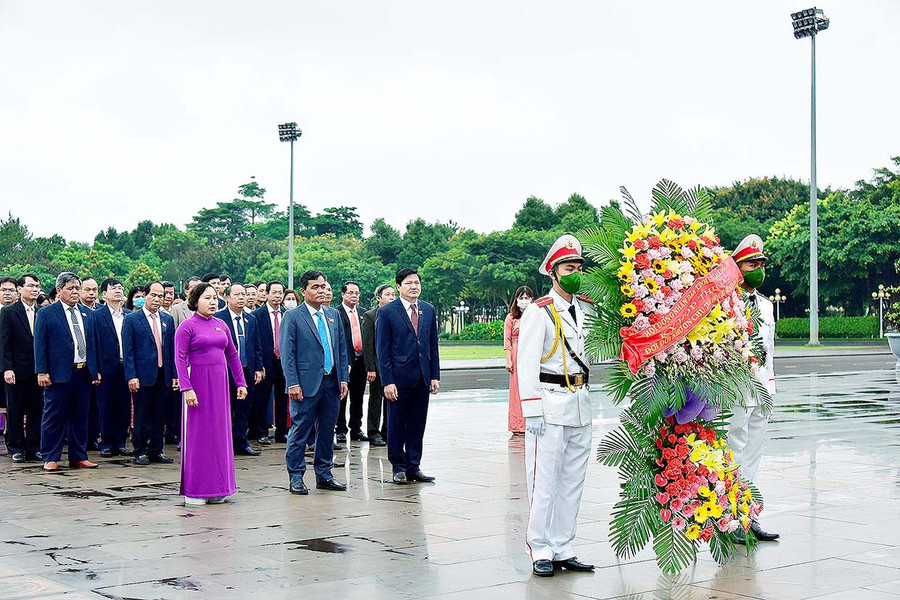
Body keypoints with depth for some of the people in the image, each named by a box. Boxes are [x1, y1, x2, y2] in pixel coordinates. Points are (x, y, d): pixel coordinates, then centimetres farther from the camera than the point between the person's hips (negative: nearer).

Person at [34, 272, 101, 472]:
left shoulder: (87, 314, 14)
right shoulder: (46, 313, 0)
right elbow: (39, 344, -3)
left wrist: (96, 371, 11)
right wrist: (42, 372, -11)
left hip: (84, 373, 5)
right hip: (59, 373, -5)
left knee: (80, 417, 10)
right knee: (54, 417, 0)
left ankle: (78, 457, 17)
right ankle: (51, 458, 8)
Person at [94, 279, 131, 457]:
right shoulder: (98, 315, -2)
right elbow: (95, 343, -5)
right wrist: (96, 369, -11)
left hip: (126, 367, 4)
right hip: (107, 367, -4)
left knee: (124, 407, 6)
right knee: (106, 407, 2)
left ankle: (120, 442, 16)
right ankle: (107, 444, 11)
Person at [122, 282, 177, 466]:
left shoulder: (168, 320, 13)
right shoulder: (131, 319, -1)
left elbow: (172, 349, 13)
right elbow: (128, 351, -5)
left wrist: (174, 374, 7)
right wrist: (131, 376, -12)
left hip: (163, 376, 4)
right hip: (143, 375, -4)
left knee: (159, 415, 9)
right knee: (141, 416, 1)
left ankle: (156, 450, 17)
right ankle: (140, 452, 10)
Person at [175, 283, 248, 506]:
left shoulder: (221, 326, 12)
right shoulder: (187, 326, -5)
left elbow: (233, 355, 16)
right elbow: (180, 358, -11)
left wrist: (241, 383, 11)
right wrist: (187, 388, -19)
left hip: (219, 385, 6)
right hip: (198, 383, -6)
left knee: (219, 433, 8)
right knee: (197, 435, -2)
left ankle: (215, 489, 16)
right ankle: (193, 490, 5)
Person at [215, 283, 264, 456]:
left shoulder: (251, 320, 13)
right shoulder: (218, 318, -4)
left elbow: (257, 347, 16)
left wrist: (258, 368, 9)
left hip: (247, 372, 5)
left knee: (243, 410, 9)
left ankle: (241, 444, 17)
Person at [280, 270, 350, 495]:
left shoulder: (334, 315, 13)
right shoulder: (293, 316, -4)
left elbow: (342, 349, 16)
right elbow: (287, 353, -7)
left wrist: (344, 378, 8)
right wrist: (293, 383, -14)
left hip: (331, 383, 6)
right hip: (307, 383, -5)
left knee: (327, 431, 11)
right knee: (299, 432, -1)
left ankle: (324, 476, 21)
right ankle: (296, 477, 8)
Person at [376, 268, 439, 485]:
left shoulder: (429, 310, 10)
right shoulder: (387, 312, -5)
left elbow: (433, 345, 13)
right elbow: (382, 350, -6)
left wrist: (435, 375, 6)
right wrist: (387, 381, -12)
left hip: (422, 378, 4)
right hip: (399, 378, -4)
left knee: (417, 424, 9)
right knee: (396, 425, 4)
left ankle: (414, 467, 18)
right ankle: (398, 467, 15)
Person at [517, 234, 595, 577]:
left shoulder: (587, 311, 13)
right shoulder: (539, 312, -6)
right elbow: (526, 365, -10)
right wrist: (532, 411, -15)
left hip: (581, 406, 7)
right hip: (550, 404, -7)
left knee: (573, 482, 9)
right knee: (545, 481, -5)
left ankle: (563, 550, 17)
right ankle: (541, 551, 4)